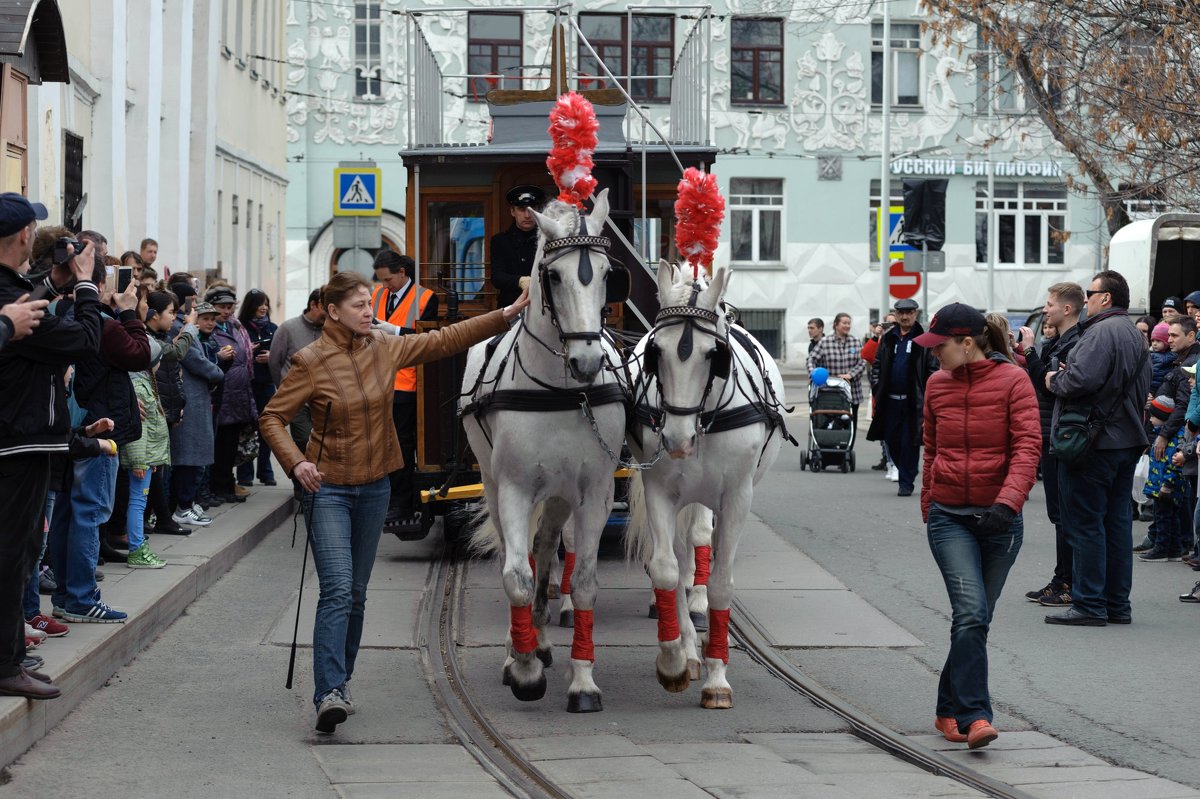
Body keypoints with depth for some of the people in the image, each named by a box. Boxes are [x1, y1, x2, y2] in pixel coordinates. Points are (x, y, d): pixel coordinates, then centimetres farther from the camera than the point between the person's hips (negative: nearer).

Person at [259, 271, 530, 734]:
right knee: (337, 591, -16)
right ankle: (329, 693, -22)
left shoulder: (385, 349, 3)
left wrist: (506, 315, 5)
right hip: (328, 488, -5)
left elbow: (444, 341, 9)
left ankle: (340, 681, 25)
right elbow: (273, 417, -7)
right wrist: (295, 462, -23)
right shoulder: (311, 362, -11)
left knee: (357, 592, 13)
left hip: (374, 486, 5)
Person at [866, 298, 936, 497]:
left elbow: (933, 369, -5)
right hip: (890, 399, 5)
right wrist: (878, 391, 8)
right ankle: (906, 473, 28)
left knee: (909, 443, -3)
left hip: (912, 401, -5)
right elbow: (878, 366, 18)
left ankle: (906, 482, 4)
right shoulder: (888, 339, 12)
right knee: (892, 441, 8)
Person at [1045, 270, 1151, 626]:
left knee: (1085, 523, -4)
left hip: (1094, 444, -10)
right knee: (1117, 522, 11)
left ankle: (1088, 605, -3)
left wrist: (1055, 379, -5)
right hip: (1127, 441, 10)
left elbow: (1080, 380, -27)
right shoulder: (1136, 336, 16)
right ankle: (1118, 604, 15)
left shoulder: (1101, 332, -16)